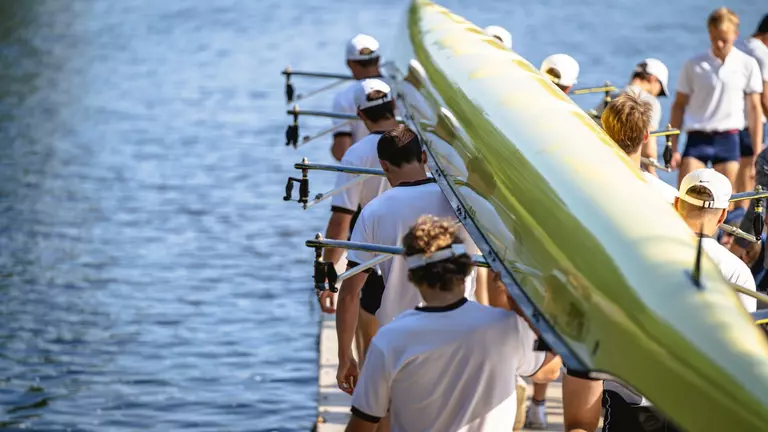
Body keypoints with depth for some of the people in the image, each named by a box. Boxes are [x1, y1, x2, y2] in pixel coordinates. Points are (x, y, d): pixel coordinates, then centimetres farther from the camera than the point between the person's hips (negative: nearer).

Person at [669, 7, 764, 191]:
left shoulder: (747, 65, 3)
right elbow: (679, 106, 6)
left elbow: (755, 109, 7)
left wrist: (757, 152, 4)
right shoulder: (693, 66, 1)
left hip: (728, 140, 1)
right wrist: (673, 148, 1)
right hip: (697, 139, -1)